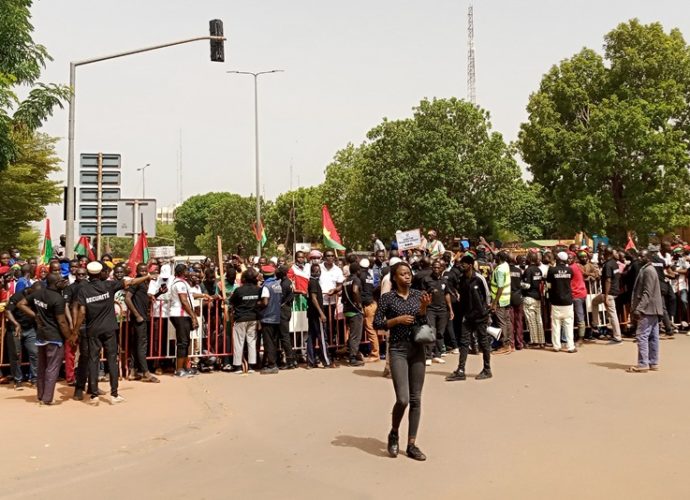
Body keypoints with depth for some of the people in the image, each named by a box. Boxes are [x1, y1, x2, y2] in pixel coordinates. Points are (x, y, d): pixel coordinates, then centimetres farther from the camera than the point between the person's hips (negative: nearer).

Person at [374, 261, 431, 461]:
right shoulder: (387, 298, -2)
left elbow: (423, 323, 6)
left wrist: (423, 308, -11)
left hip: (418, 349, 4)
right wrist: (398, 319, -14)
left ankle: (412, 445, 14)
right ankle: (393, 434, 16)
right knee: (403, 399, -12)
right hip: (398, 349, -4)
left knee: (416, 399, 5)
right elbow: (377, 323, -3)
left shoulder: (419, 295, 7)